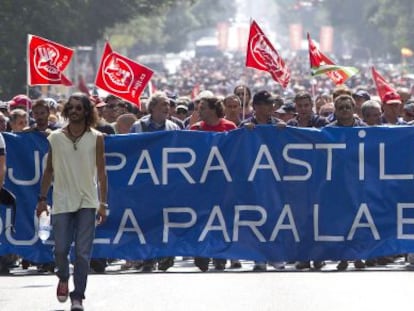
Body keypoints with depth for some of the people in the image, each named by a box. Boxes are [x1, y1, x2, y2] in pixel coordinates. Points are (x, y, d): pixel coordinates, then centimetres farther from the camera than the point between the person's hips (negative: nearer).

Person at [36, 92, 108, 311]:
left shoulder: (96, 138, 1)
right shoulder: (55, 138, 4)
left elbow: (101, 172, 3)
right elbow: (49, 170, 11)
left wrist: (103, 203, -1)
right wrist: (42, 198, 6)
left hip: (87, 202, -1)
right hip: (62, 201, 1)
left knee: (83, 253, -4)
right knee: (60, 248, -1)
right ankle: (63, 278, 30)